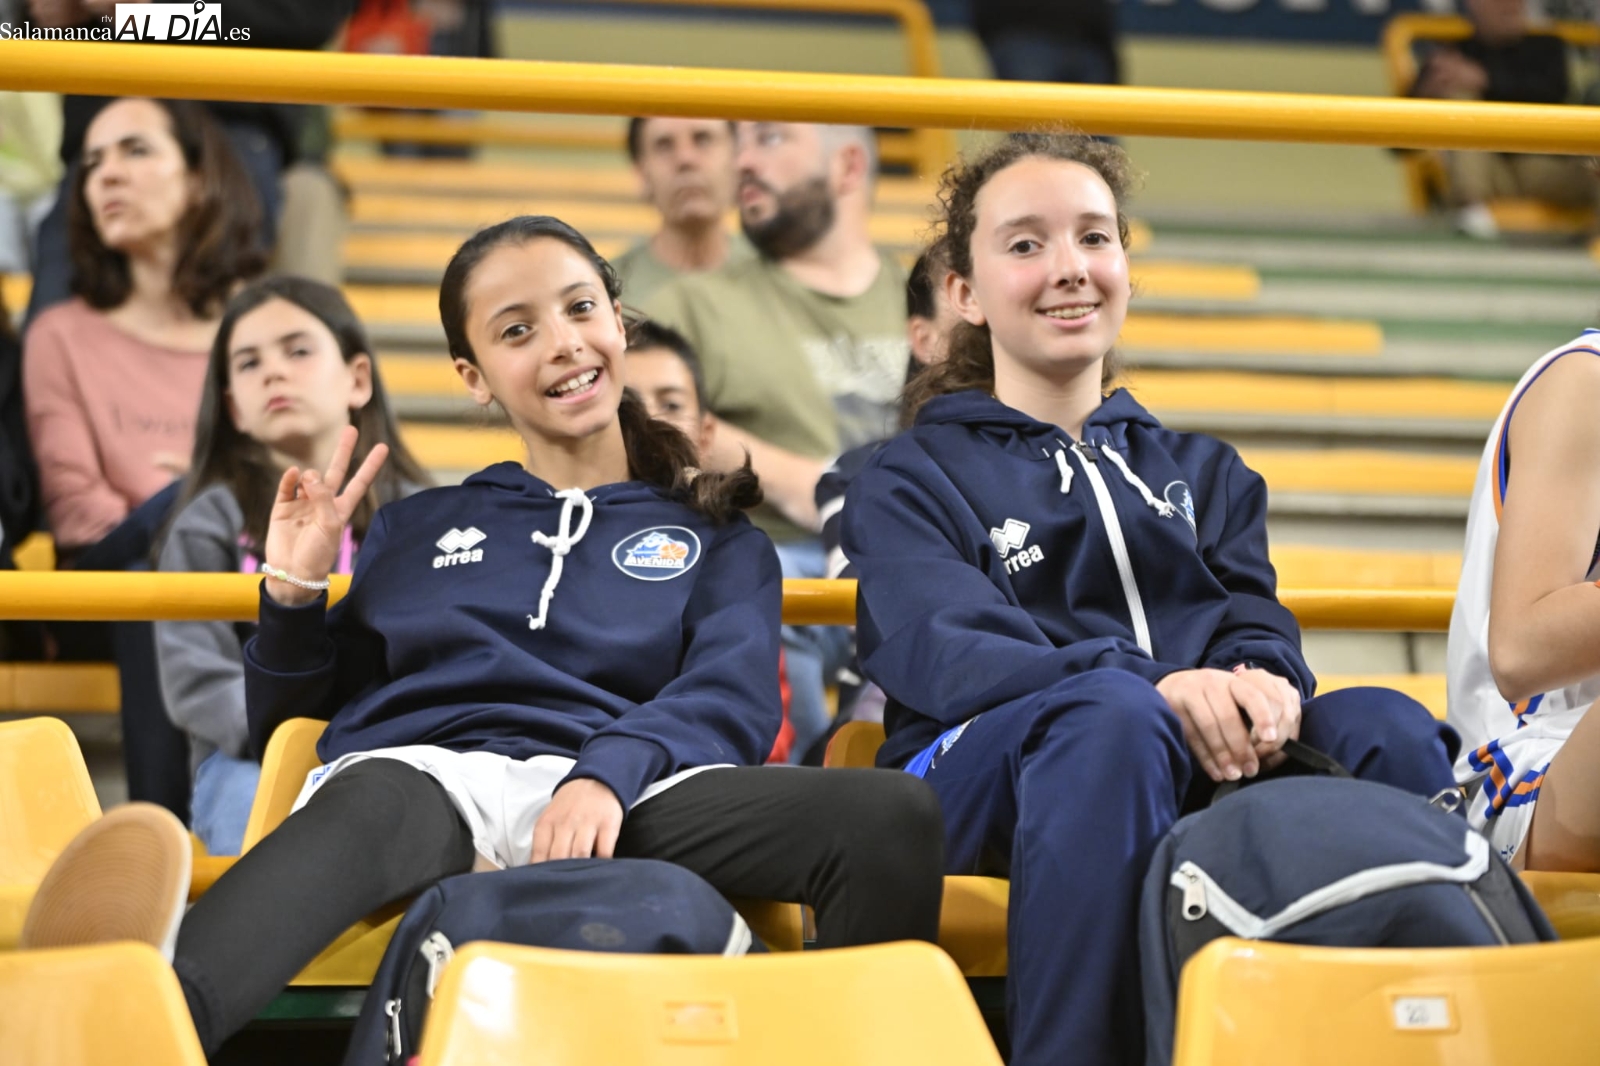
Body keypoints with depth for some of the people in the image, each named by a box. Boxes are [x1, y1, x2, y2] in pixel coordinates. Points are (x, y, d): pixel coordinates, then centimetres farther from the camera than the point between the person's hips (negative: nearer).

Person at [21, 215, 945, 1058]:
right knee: (374, 799, -43)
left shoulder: (715, 536, 26)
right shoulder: (420, 527, 31)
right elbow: (289, 718, 30)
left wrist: (607, 774, -14)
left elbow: (735, 701, 7)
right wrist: (294, 595, 11)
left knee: (895, 816, -30)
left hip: (613, 802, 1)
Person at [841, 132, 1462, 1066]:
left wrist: (1265, 687, -15)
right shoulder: (910, 482, 15)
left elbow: (1259, 629, 13)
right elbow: (947, 656, -5)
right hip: (981, 772, -3)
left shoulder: (1203, 473, 30)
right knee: (1111, 712, -38)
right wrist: (1156, 689, -23)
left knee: (1388, 729, -27)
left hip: (1205, 777, 4)